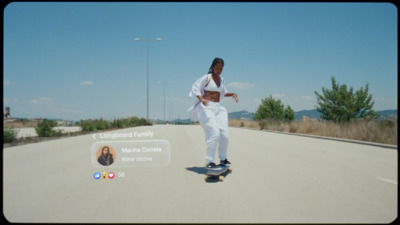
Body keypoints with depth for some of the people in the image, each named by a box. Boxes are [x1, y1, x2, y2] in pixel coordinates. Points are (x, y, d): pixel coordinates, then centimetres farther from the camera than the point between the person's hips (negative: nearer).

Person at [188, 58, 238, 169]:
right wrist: (201, 99, -24)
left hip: (218, 108, 6)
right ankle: (209, 161, -8)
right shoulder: (207, 77, -3)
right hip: (206, 108, -6)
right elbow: (195, 88, -7)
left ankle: (223, 159, 19)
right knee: (214, 133, -18)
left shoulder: (221, 79, 16)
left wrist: (232, 94, 11)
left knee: (224, 134, 0)